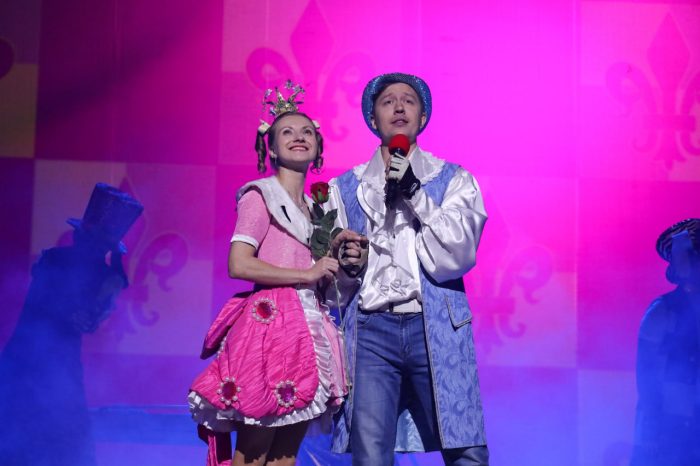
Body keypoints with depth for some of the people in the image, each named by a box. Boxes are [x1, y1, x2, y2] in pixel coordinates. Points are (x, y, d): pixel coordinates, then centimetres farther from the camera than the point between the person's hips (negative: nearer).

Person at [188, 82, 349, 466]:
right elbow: (239, 265, -14)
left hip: (308, 327, 7)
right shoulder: (260, 196, -2)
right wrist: (308, 274, -11)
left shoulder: (314, 205, 20)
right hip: (271, 322, -7)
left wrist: (338, 259, 3)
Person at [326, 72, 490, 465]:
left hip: (436, 329, -1)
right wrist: (347, 265, -8)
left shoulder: (454, 180, 11)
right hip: (371, 330, 1)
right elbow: (330, 282, 15)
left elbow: (458, 255, -4)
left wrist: (414, 194, -11)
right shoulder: (345, 188, 16)